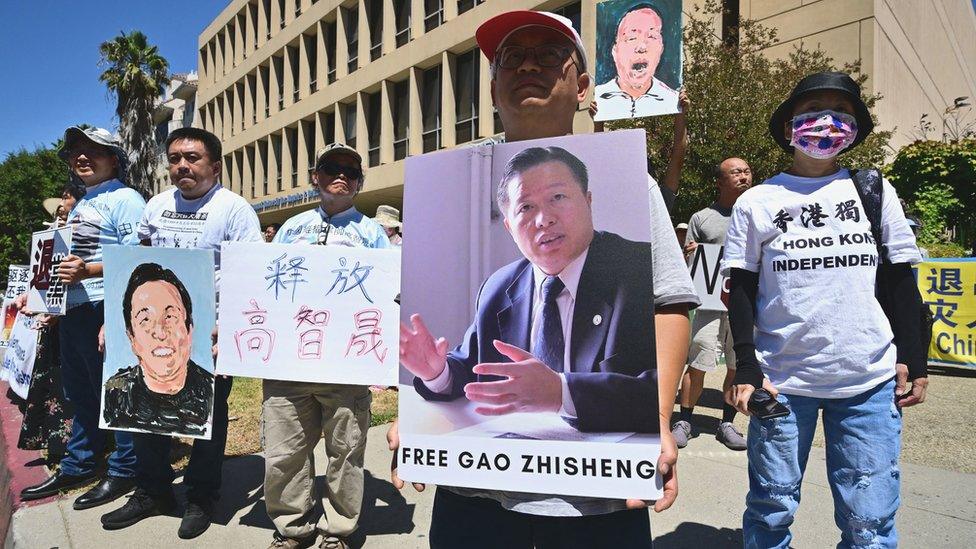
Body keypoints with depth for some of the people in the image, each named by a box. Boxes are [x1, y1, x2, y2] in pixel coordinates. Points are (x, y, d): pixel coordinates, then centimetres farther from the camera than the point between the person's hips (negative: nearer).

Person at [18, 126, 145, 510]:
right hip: (72, 310, 9)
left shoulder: (124, 200, -8)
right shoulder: (80, 206, 21)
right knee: (79, 392, 17)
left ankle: (123, 469, 12)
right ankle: (76, 467, 30)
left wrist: (87, 271, -28)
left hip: (105, 310, -9)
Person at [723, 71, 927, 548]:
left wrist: (912, 359, 6)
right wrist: (746, 369, -5)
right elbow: (741, 290, 2)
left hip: (870, 382, 2)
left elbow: (900, 281, 12)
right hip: (781, 380, -1)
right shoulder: (756, 201, 3)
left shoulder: (876, 192, 10)